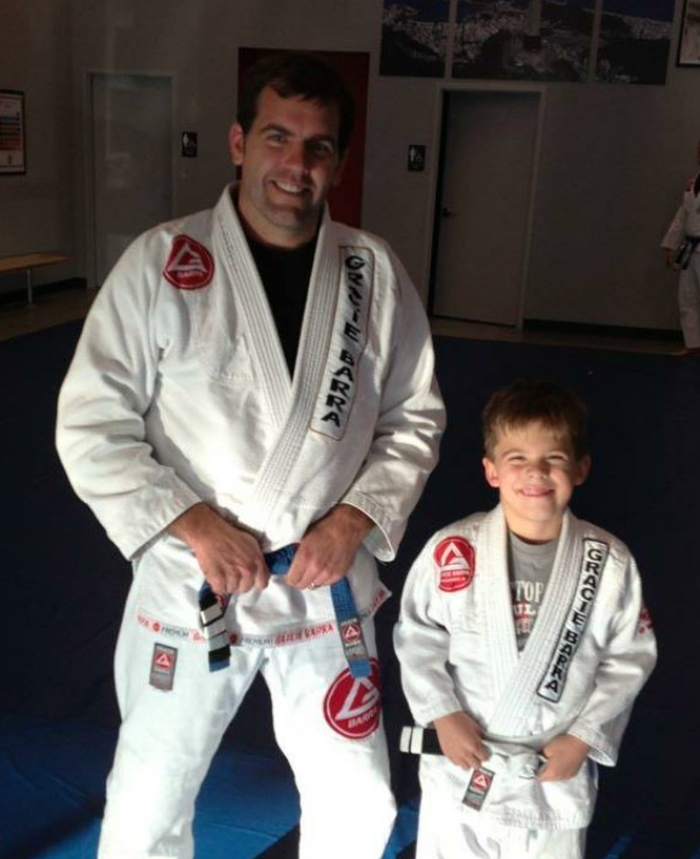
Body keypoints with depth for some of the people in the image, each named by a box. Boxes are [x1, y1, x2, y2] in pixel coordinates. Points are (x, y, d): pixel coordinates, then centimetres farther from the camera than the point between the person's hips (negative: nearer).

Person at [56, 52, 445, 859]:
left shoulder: (374, 273, -3)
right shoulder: (161, 263, -11)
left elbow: (414, 418, 5)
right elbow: (92, 428, -9)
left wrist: (354, 521, -9)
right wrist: (194, 525, -17)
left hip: (326, 587, 2)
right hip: (189, 586, -1)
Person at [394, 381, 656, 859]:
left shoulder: (610, 564, -13)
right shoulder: (451, 551, -16)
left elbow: (629, 659, -2)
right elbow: (417, 639, -4)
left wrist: (585, 737, -7)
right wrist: (442, 714, -12)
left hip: (558, 775, 1)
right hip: (459, 765, 0)